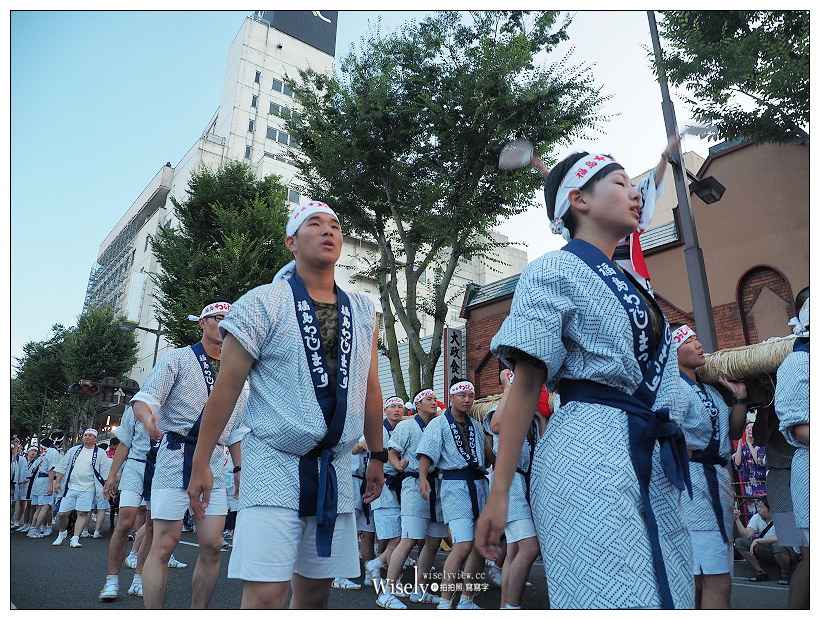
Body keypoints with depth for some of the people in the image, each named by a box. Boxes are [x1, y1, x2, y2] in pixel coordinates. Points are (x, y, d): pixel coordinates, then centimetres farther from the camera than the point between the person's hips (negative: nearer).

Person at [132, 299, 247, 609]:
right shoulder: (178, 358, 4)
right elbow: (145, 397, -9)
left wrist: (240, 468, 13)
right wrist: (148, 418, -31)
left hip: (214, 464, 4)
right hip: (176, 457, -4)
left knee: (212, 546, 2)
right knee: (164, 544, -6)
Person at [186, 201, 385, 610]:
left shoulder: (363, 313, 9)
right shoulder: (263, 304, -5)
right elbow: (227, 385, -5)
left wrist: (377, 455, 15)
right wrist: (201, 462, -4)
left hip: (336, 468, 5)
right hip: (275, 465, -5)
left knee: (316, 589, 13)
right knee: (265, 594, -9)